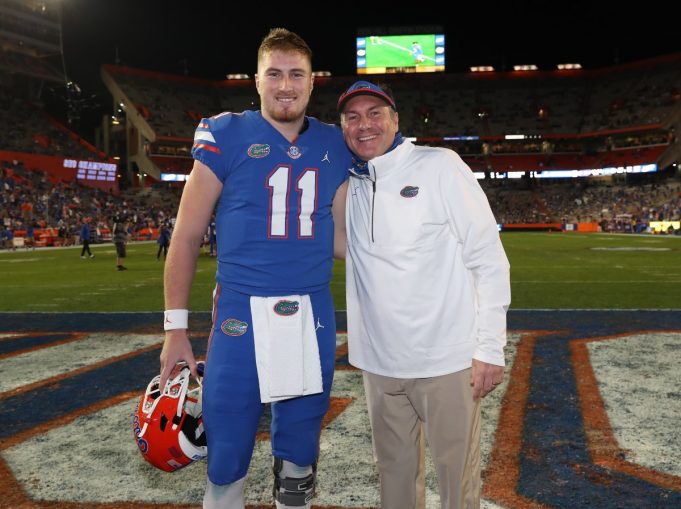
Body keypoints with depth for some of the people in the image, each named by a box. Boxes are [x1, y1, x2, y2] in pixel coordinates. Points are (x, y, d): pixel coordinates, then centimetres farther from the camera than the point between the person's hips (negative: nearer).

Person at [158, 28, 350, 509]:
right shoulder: (226, 137, -4)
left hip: (313, 313, 3)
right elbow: (187, 236, -2)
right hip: (242, 311, -3)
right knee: (227, 455, 6)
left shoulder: (333, 146, 7)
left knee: (300, 451, 17)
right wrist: (176, 327, -3)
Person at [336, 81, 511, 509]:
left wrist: (490, 348, -11)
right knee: (394, 471, 16)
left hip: (447, 360, -4)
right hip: (378, 362, 4)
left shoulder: (441, 166, -5)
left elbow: (489, 259, -7)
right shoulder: (348, 185, 8)